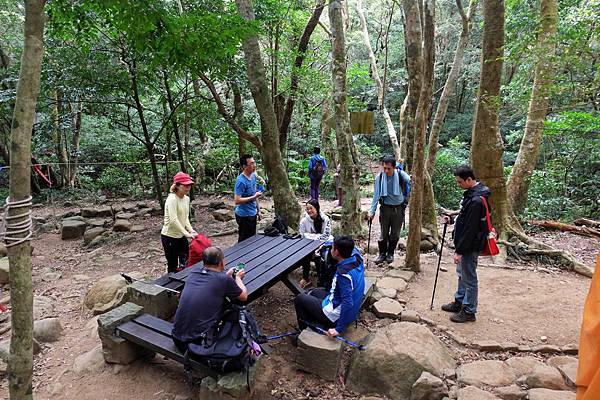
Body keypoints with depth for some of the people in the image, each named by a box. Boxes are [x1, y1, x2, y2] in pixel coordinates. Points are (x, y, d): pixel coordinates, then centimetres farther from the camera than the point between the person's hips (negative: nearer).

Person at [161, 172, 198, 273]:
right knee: (173, 266, 5)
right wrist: (186, 233, -27)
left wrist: (191, 230, -6)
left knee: (186, 261, 15)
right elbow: (173, 220, -27)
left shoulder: (186, 198, 4)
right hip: (170, 236, -7)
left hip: (181, 236, 8)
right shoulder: (172, 199, -21)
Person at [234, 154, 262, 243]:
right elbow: (237, 200, -26)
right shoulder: (241, 181, -23)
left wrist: (258, 210, 15)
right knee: (244, 241, 5)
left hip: (253, 213, 8)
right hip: (244, 215, -8)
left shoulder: (253, 176, 4)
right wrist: (254, 197, -23)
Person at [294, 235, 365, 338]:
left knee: (299, 299, 7)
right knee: (314, 292, 28)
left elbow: (348, 303, -36)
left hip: (336, 316, -9)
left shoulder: (343, 274, -33)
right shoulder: (357, 259, -9)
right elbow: (352, 247, 15)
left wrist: (339, 329, -29)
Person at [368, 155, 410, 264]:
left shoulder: (400, 174, -9)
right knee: (384, 233, 5)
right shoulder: (379, 177, -7)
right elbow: (376, 195, -4)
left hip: (398, 208, 0)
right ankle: (382, 254, 23)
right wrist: (372, 211, -6)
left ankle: (390, 253, 29)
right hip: (385, 207, 0)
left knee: (395, 233, 10)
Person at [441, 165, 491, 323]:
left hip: (470, 246, -10)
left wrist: (460, 250, -22)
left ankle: (469, 311, 19)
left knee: (469, 278, 4)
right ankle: (459, 302, 37)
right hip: (464, 243, 10)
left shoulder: (476, 200, -26)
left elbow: (470, 229, -26)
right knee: (462, 274, 22)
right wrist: (452, 219, 6)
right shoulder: (471, 192, 6)